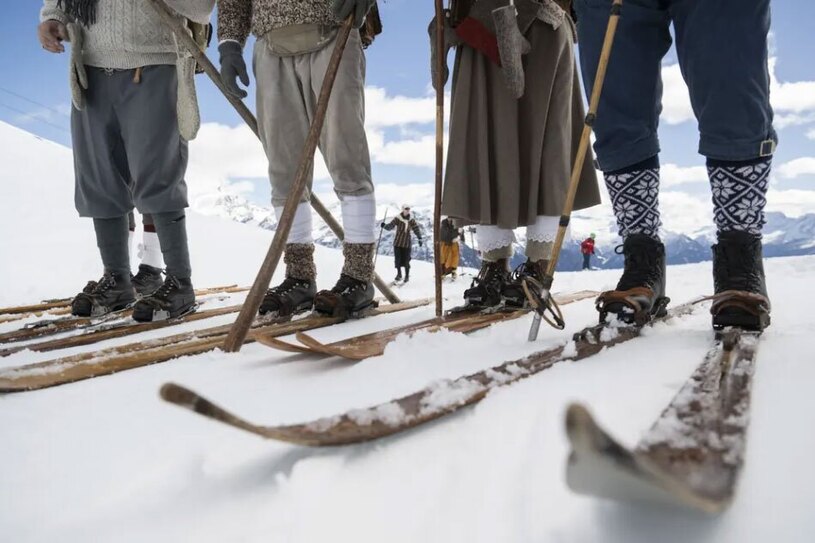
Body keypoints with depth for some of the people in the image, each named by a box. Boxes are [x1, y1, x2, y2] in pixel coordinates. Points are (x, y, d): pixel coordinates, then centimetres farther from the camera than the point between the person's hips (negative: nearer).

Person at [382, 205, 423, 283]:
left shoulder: (412, 220, 0)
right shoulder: (398, 219, -8)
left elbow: (416, 229, 7)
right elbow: (390, 226, -15)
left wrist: (420, 238, 3)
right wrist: (385, 226, -35)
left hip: (407, 243, 1)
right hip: (398, 242, -1)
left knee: (406, 260, -2)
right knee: (397, 259, 2)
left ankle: (407, 276, 15)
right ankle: (399, 274, 22)